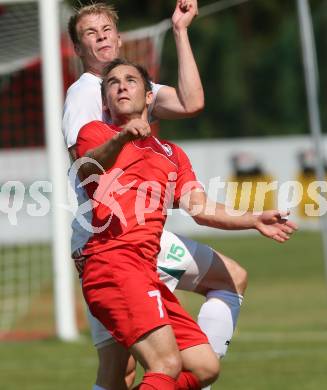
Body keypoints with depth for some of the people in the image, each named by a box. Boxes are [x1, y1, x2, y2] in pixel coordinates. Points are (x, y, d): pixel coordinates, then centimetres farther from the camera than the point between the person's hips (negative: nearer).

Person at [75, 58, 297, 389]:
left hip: (146, 272, 7)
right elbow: (88, 167, -14)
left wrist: (254, 220, 3)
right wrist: (120, 139, -35)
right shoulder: (95, 132, 10)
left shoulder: (172, 154, 28)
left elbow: (200, 209, 18)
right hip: (113, 265, -7)